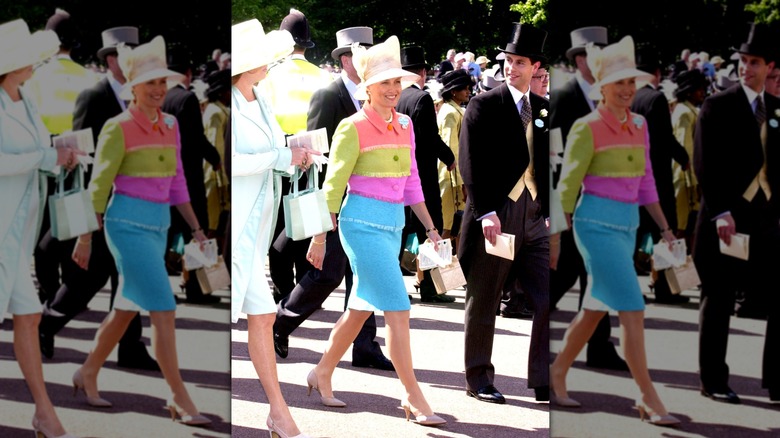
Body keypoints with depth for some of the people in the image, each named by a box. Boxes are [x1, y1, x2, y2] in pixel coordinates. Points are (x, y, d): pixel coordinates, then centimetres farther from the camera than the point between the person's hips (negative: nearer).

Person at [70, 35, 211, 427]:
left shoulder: (169, 127, 8)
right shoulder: (117, 129, -12)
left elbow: (176, 183, 15)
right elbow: (99, 186, -8)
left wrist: (196, 229, 9)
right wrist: (85, 239, -5)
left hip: (157, 227, 8)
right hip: (128, 225, -8)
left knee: (127, 311, 18)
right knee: (164, 311, -12)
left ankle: (88, 374, 37)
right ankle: (181, 401, -9)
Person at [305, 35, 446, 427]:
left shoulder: (404, 127, 9)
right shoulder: (353, 129, -10)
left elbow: (411, 183, 17)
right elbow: (333, 186, -8)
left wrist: (430, 228, 12)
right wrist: (319, 239, -6)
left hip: (393, 225, 7)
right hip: (363, 223, -7)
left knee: (361, 310, 16)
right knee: (398, 310, -10)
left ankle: (322, 373, 33)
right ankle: (414, 398, -6)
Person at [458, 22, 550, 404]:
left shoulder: (543, 110, 11)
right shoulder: (483, 106, -4)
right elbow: (471, 162, -10)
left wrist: (552, 211, 9)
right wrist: (485, 212, -17)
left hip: (535, 218, 5)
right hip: (494, 217, -5)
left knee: (549, 301, -1)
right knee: (483, 301, 5)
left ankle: (544, 382, 5)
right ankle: (478, 380, 14)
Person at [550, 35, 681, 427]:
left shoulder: (638, 126, 8)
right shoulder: (586, 129, -12)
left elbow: (645, 182, 16)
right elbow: (568, 186, -7)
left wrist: (665, 228, 10)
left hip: (627, 226, 8)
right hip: (597, 225, -8)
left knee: (595, 310, 18)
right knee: (633, 313, -11)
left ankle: (556, 376, 35)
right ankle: (649, 400, -6)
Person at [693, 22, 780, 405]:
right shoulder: (717, 107, -3)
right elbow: (705, 164, -8)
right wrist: (721, 212, -15)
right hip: (725, 217, -4)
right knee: (718, 300, 4)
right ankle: (713, 382, 12)